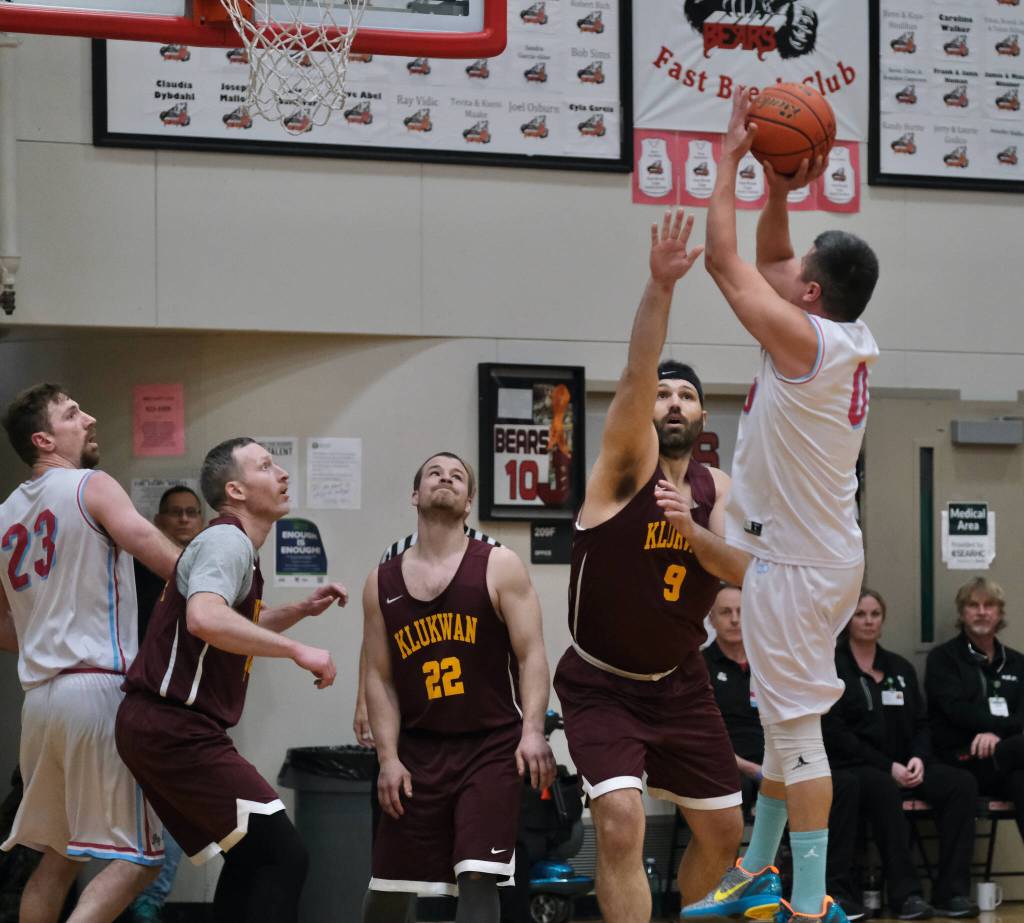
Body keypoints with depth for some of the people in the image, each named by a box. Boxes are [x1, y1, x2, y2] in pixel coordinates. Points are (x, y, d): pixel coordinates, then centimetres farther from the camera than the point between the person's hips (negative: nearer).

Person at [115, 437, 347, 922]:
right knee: (283, 855, -14)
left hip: (160, 728, 11)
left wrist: (301, 610, 23)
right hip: (175, 730, -11)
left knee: (249, 859, 15)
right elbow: (205, 619, -32)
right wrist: (298, 650, -28)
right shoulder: (227, 541, -12)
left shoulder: (234, 546, 20)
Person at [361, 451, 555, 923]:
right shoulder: (382, 583, 8)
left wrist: (533, 731, -20)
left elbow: (531, 656, -7)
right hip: (418, 750, 3)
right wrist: (388, 757, -2)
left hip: (491, 747, -3)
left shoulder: (499, 567, -1)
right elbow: (379, 678, 8)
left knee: (478, 878, -14)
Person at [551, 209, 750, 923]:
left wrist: (693, 530, -32)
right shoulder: (627, 464, -12)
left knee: (723, 831, 12)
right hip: (602, 684, -6)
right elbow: (635, 376, -29)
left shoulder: (718, 489, 2)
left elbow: (741, 570, -14)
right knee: (621, 823, -23)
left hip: (680, 682, 6)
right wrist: (660, 286, -43)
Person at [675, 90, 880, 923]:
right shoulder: (845, 342, 6)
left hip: (797, 565, -10)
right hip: (807, 551, 10)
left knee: (797, 727, -9)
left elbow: (726, 262, -15)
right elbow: (768, 267, 21)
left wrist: (731, 158, -7)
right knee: (784, 720, 19)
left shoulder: (805, 341, -20)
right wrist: (779, 192, 10)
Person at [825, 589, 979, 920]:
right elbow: (834, 733, -9)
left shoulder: (900, 668, 19)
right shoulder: (831, 667, 0)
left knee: (962, 783, -20)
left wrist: (918, 759, -7)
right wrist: (888, 767, -16)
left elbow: (920, 725, 17)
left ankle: (951, 893, -24)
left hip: (902, 766, 6)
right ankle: (904, 894, -37)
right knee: (884, 789, -40)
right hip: (852, 767, -6)